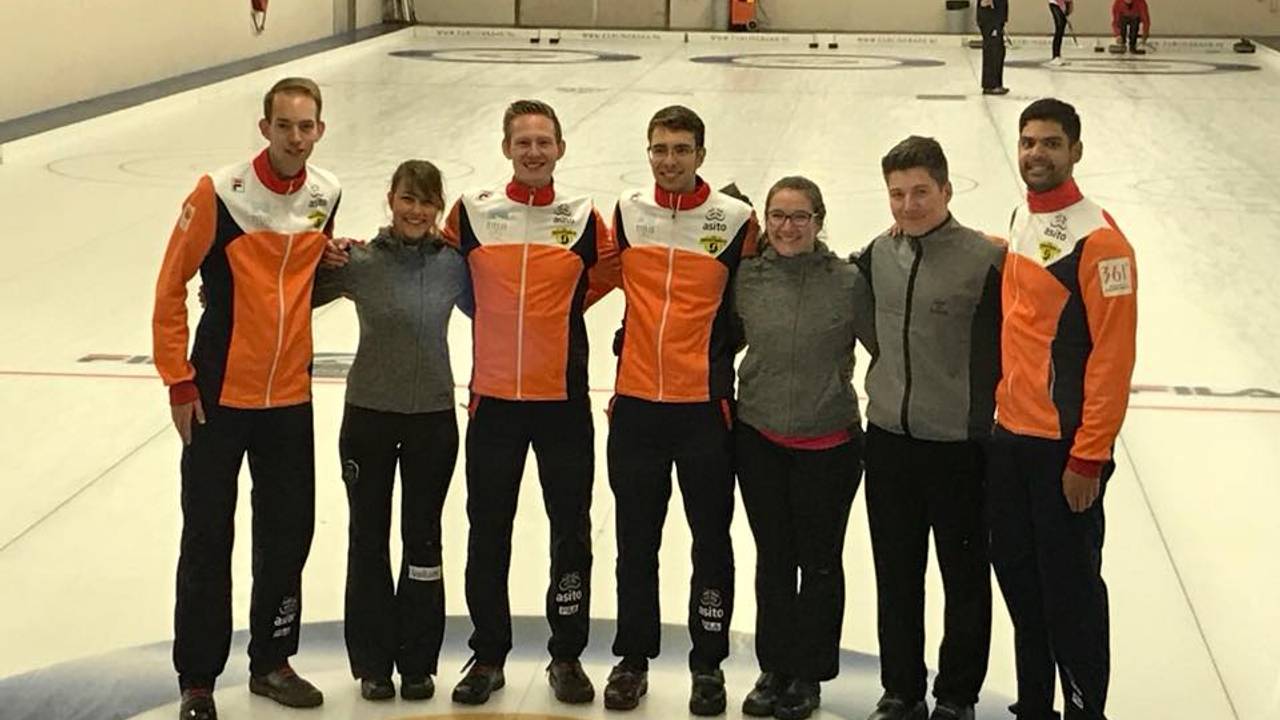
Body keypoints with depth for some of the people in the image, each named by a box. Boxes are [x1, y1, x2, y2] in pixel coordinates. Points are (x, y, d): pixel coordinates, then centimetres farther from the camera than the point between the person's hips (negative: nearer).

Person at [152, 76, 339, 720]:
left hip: (290, 397, 5)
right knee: (207, 540, 4)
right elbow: (170, 286, -9)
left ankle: (271, 662, 30)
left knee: (289, 532, 13)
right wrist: (178, 380, -10)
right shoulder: (219, 194, -14)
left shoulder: (326, 193, 2)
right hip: (219, 396, -5)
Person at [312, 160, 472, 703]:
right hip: (369, 415, -1)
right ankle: (372, 662, 20)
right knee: (369, 539, 8)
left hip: (433, 417, 1)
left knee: (423, 538, 10)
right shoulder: (359, 263, -7)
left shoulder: (453, 264, -2)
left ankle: (418, 662, 22)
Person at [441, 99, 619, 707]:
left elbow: (609, 271, 11)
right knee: (487, 531, 8)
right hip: (493, 397, 0)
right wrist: (501, 316, 5)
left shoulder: (584, 218, 0)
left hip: (564, 399, 0)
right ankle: (488, 655, 21)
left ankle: (567, 656, 20)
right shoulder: (471, 211, 1)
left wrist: (558, 310, 4)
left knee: (571, 530, 6)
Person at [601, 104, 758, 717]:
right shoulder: (625, 212, 4)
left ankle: (708, 664, 18)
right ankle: (632, 659, 23)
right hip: (635, 401, 3)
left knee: (710, 538, 6)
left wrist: (723, 359, 0)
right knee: (635, 539, 11)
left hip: (705, 404, -2)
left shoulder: (735, 220, -5)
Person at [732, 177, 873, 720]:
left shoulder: (848, 281, -8)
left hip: (828, 444, -2)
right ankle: (774, 669, 25)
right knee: (773, 559, 12)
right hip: (759, 440, 2)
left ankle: (809, 674, 23)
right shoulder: (747, 278, -2)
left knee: (819, 561, 10)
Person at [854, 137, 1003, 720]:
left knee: (965, 579, 10)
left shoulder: (986, 259, -13)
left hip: (959, 447, -5)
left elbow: (1009, 346, -9)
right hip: (888, 440, 5)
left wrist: (985, 419, -7)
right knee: (896, 578, 14)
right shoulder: (879, 254, 3)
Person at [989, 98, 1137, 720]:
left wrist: (1089, 456, -17)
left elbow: (1113, 355, -17)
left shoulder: (1097, 239, -15)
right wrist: (1000, 402, 14)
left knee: (1069, 586, 2)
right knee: (1016, 571, 16)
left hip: (1065, 446, -8)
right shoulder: (1021, 219, 9)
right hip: (1010, 434, 8)